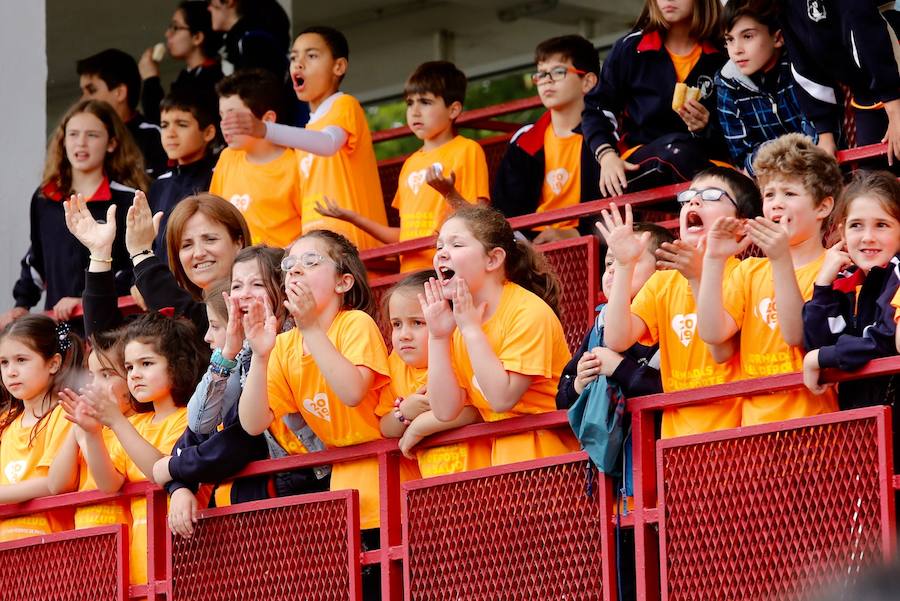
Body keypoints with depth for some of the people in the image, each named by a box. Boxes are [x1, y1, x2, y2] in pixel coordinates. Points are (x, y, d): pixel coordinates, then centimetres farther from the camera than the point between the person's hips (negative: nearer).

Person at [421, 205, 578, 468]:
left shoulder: (528, 311, -12)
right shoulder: (456, 321, 7)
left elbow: (502, 399, -19)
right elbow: (446, 411, 0)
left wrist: (471, 329, -16)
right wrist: (437, 336, -6)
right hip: (503, 455, 6)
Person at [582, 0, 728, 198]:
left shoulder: (720, 59, 7)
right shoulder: (630, 48, 6)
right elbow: (596, 109, 9)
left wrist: (706, 128, -12)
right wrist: (607, 155, -8)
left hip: (701, 161, 1)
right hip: (640, 166, 0)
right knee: (675, 146, -36)